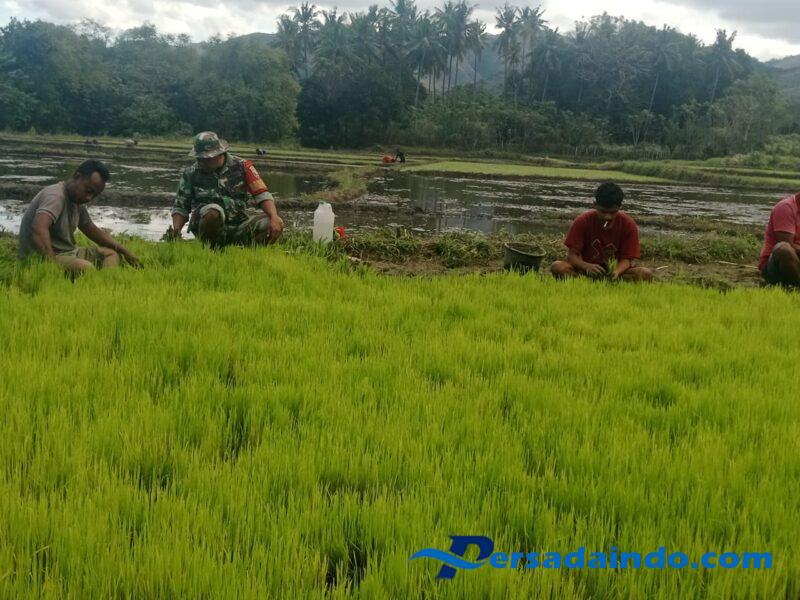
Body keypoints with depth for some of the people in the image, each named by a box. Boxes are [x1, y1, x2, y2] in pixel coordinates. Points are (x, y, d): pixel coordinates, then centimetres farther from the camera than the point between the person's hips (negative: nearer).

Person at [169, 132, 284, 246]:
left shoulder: (241, 166, 0)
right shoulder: (190, 173, 3)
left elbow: (263, 195, -6)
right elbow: (180, 207, 8)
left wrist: (274, 218, -22)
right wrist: (176, 230, -10)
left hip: (239, 227, 1)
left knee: (277, 225, -21)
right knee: (213, 211, -36)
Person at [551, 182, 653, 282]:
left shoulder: (628, 225, -7)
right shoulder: (582, 222, -9)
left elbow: (626, 259, -8)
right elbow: (572, 254, -11)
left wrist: (616, 272, -33)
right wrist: (587, 266, -34)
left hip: (615, 271, 1)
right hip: (587, 270, -1)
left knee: (646, 274, -29)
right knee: (557, 267, -29)